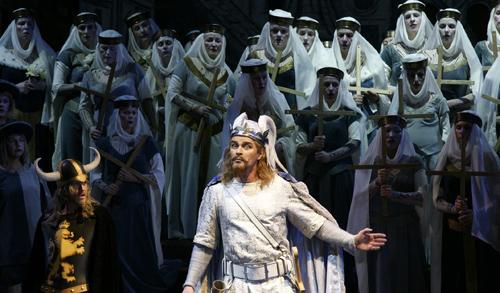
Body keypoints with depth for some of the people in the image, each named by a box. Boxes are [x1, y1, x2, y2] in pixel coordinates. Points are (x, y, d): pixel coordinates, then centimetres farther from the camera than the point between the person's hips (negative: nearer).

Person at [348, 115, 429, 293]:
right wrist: (377, 182, -16)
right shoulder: (370, 162, 8)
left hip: (405, 230, -1)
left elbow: (422, 196, -5)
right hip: (377, 228, 1)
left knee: (404, 276, -3)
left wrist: (395, 195, -20)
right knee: (379, 276, -2)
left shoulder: (413, 162, 4)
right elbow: (360, 195, 1)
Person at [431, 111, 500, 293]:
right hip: (452, 232, 3)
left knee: (482, 276, -2)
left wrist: (477, 214, -19)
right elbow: (437, 198, 6)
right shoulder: (446, 159, 8)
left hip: (481, 232, -3)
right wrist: (452, 208, -14)